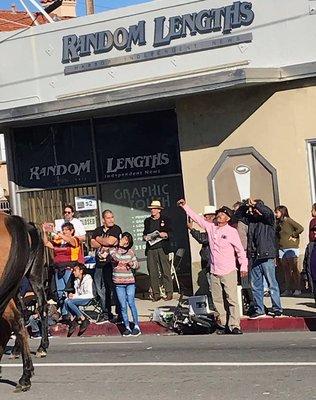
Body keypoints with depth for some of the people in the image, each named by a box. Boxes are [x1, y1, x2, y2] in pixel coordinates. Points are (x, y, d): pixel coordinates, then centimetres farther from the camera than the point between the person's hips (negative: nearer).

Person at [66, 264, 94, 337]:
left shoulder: (87, 279, -11)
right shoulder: (76, 281, 12)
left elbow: (89, 295, -18)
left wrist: (75, 296, -20)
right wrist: (72, 295, -7)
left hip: (88, 299, -7)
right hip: (80, 298, 7)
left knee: (70, 302, -29)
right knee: (66, 301, -21)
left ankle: (84, 320, -19)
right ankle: (73, 320, -17)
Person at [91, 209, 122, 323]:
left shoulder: (116, 229, -2)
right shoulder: (97, 231, 14)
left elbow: (110, 241, -16)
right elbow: (93, 244, 3)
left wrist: (99, 239, 1)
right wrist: (105, 244, -10)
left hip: (111, 263, -6)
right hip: (99, 264, 6)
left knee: (115, 288, -3)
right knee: (101, 290, 9)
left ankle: (120, 313, 5)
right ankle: (106, 314, 19)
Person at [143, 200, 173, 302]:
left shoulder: (165, 220, 9)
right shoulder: (147, 221, 19)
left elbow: (170, 233, 7)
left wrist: (165, 234, -13)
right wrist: (145, 237, 3)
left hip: (162, 248, -3)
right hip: (150, 249, 3)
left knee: (165, 271, -6)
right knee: (152, 272, -1)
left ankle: (169, 293, -2)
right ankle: (156, 294, 3)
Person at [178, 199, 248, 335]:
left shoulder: (231, 231, -4)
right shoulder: (210, 227, 8)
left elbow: (240, 250, 0)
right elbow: (196, 217, 16)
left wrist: (244, 266, -2)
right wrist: (184, 206, 15)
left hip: (228, 272, -5)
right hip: (214, 272, 5)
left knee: (232, 299, -8)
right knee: (217, 300, 7)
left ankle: (234, 326, -8)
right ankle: (223, 325, 14)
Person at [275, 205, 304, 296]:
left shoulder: (288, 220, -8)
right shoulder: (278, 223, 12)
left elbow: (300, 228, -16)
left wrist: (293, 236, -10)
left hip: (291, 248, -7)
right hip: (281, 249, 7)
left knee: (294, 269, -3)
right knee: (286, 270, 7)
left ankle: (297, 289, 1)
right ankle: (288, 289, 11)